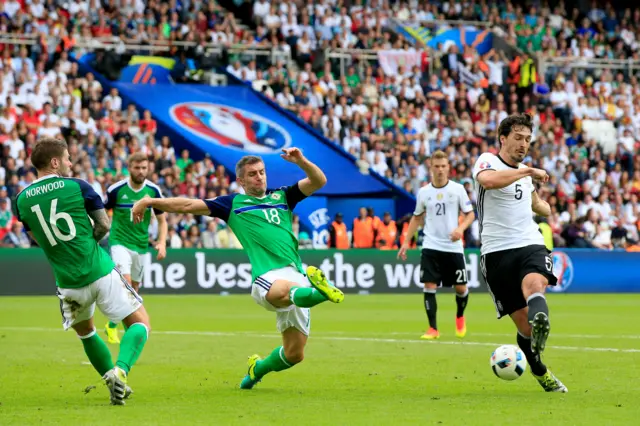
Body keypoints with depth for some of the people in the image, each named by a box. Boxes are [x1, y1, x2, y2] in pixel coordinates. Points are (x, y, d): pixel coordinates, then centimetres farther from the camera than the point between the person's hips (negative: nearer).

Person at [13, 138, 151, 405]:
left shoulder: (22, 200, 4)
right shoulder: (78, 187, -5)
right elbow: (104, 225, 3)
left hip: (68, 282, 3)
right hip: (101, 272, -3)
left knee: (85, 331, 30)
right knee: (140, 323, 7)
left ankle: (112, 379, 21)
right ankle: (121, 370, -17)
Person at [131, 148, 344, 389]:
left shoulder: (282, 197, 24)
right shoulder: (232, 204, 16)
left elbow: (319, 181, 16)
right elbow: (189, 205, 14)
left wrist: (301, 161, -2)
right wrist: (149, 201, 8)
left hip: (296, 278, 4)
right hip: (267, 278, -4)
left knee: (294, 354, 2)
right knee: (283, 290, -44)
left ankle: (258, 368, 29)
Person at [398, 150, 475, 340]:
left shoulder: (457, 189, -2)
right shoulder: (423, 192, 4)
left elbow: (470, 214, 2)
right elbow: (417, 218, 17)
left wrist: (461, 228, -18)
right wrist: (406, 242, 10)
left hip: (453, 246, -1)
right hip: (431, 247, 1)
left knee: (461, 288, 1)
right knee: (429, 286, -9)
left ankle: (460, 317, 32)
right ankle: (433, 329, -1)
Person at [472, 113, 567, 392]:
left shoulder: (524, 171, 21)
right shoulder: (487, 161, 0)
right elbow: (488, 180, -28)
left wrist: (542, 207, 31)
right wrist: (528, 172, -23)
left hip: (531, 245, 3)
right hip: (497, 252, -3)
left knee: (535, 285, -33)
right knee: (524, 324, -4)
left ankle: (541, 329, -64)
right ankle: (540, 372, 21)